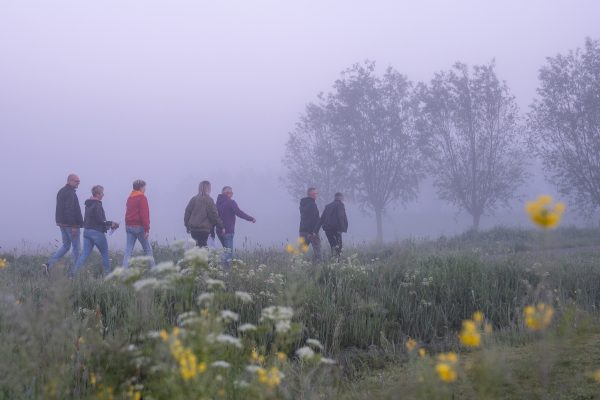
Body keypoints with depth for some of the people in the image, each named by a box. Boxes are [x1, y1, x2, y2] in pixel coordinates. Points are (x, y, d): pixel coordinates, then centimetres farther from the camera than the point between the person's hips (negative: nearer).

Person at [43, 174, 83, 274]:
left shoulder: (61, 191, 16)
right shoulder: (70, 193, -16)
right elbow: (71, 210, -23)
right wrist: (74, 225, -23)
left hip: (62, 223, 9)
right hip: (71, 224, -9)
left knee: (66, 246, 15)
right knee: (76, 247, 1)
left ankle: (48, 264, 1)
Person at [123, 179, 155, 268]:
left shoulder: (129, 198, 15)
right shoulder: (142, 198, -9)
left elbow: (128, 213, 16)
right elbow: (144, 215, -16)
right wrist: (147, 229, -17)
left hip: (129, 226, 7)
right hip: (139, 226, -6)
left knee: (128, 250, 1)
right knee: (147, 249, 5)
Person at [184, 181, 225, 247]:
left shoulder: (193, 199, 6)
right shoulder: (209, 200, -7)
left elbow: (187, 213, 9)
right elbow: (214, 215, -7)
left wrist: (188, 226, 20)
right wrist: (221, 227, 2)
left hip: (193, 229, 5)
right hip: (204, 230, -5)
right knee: (202, 246, -5)